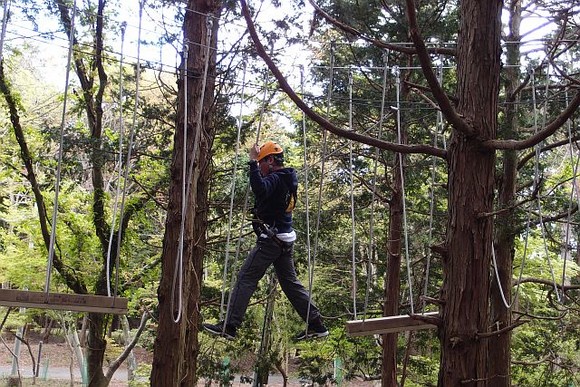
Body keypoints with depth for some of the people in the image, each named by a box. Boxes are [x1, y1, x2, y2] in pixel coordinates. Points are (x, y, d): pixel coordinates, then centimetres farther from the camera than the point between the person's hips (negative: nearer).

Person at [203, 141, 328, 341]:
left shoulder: (275, 178, -15)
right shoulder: (287, 179, 14)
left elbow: (259, 188, -37)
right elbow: (262, 190, 31)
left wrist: (253, 161, -29)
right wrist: (255, 163, 22)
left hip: (271, 239, -10)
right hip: (285, 239, 10)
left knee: (246, 278, -6)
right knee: (290, 282, 14)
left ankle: (229, 326, -6)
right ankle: (316, 325, 15)